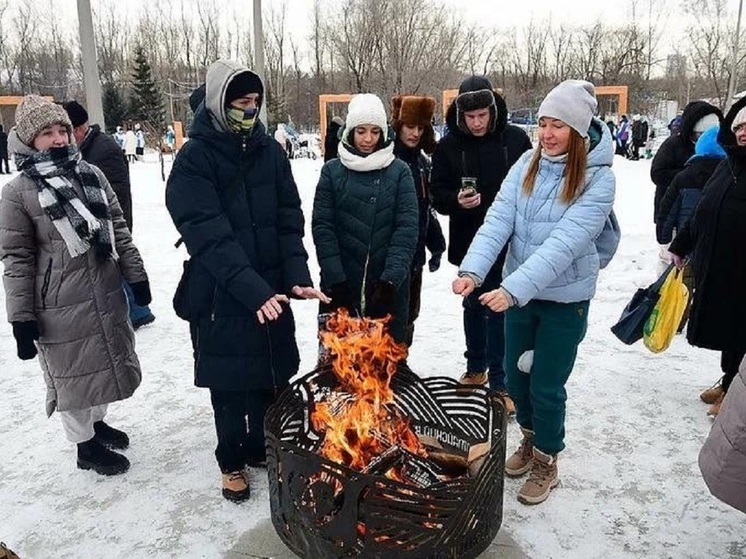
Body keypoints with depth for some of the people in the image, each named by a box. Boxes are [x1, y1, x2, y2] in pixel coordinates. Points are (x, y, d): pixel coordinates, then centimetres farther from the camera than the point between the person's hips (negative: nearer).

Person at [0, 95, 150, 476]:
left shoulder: (91, 174, 4)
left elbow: (119, 230, 9)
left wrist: (136, 275, 8)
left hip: (106, 294, 5)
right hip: (59, 306, -5)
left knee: (105, 363, 20)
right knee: (72, 374, 10)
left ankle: (97, 422, 44)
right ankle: (85, 445, 29)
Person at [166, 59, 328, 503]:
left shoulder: (270, 151, 4)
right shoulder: (195, 159, -10)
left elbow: (290, 220, 1)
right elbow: (208, 235, -20)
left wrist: (297, 276, -14)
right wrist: (252, 290, -30)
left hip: (272, 288, 4)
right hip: (221, 294, -4)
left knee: (272, 373, 14)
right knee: (229, 383, 10)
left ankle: (262, 447, 37)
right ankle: (232, 461, 31)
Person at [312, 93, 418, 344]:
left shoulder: (399, 171, 4)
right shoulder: (332, 170, 5)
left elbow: (407, 227, -4)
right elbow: (322, 226, 0)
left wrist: (392, 277, -15)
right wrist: (335, 278, -10)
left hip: (388, 286, 0)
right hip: (341, 285, 0)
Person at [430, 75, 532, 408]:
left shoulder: (516, 139, -6)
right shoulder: (448, 146, -4)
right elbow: (437, 194, -1)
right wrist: (457, 200, -23)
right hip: (470, 242, 2)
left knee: (500, 310, 2)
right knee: (474, 306, 17)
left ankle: (500, 381, 14)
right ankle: (476, 367, 36)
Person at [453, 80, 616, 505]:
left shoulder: (598, 179, -17)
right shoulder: (528, 164, -3)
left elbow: (565, 243, -27)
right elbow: (499, 220, -12)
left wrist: (513, 288, -35)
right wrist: (472, 270, -26)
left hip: (565, 299, -4)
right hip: (518, 291, 5)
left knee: (546, 386, 5)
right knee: (516, 376, 17)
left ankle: (547, 463, 31)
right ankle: (531, 440, 45)